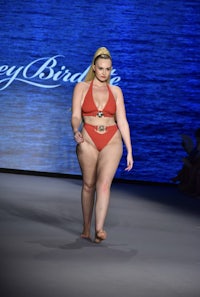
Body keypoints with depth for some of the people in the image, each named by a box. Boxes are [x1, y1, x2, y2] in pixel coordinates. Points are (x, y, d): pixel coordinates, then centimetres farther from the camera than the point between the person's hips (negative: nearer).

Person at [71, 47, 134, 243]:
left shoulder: (116, 91, 9)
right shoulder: (81, 87, 5)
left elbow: (122, 121, 7)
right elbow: (76, 115, -4)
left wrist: (129, 151, 4)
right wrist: (76, 131, -26)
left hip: (112, 141, 0)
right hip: (88, 140, 0)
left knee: (104, 184, -16)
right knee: (89, 184, 6)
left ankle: (99, 229, -28)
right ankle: (86, 229, 20)